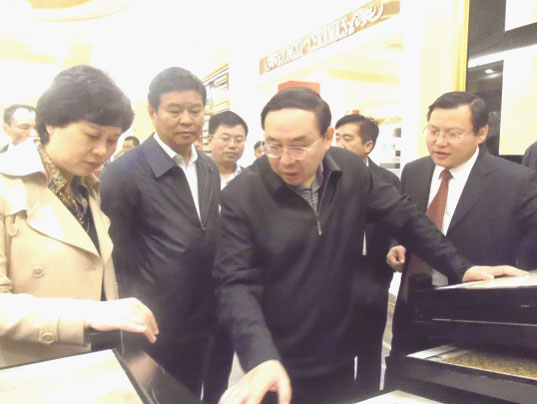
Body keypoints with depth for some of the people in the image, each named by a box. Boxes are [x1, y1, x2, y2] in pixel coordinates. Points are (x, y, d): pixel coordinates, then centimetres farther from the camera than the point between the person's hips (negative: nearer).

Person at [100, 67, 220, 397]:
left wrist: (216, 305, 11)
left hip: (202, 324, 6)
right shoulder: (125, 173, -16)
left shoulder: (210, 169, 5)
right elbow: (112, 254, -11)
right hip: (155, 331, -6)